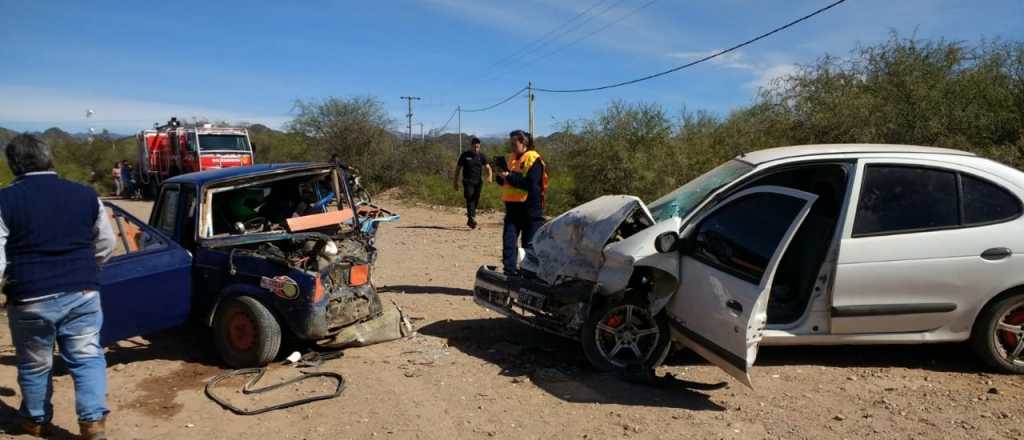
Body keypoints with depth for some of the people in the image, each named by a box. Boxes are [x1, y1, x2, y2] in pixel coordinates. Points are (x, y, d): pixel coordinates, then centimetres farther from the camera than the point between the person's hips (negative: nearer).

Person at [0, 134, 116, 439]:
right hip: (82, 294, 2)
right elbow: (106, 246, 12)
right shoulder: (86, 195, 3)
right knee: (87, 358, 9)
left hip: (30, 300, -1)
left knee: (34, 365, 17)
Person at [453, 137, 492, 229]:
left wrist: (490, 175, -21)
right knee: (470, 199, -16)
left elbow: (487, 167, 1)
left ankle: (470, 220, 24)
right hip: (468, 181, -3)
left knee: (476, 200, 8)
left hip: (478, 181, 3)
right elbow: (458, 168, 5)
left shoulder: (481, 156, 4)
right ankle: (472, 219, -20)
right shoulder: (465, 155, -2)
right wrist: (455, 181, 5)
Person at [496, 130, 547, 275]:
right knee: (508, 240, -2)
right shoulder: (509, 158, 13)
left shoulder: (533, 159, -10)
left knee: (529, 244, 2)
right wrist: (500, 174, -5)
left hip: (530, 207, -6)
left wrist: (509, 176, -21)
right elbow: (503, 182, 17)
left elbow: (531, 184, -22)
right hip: (512, 206, 6)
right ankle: (510, 271, 0)